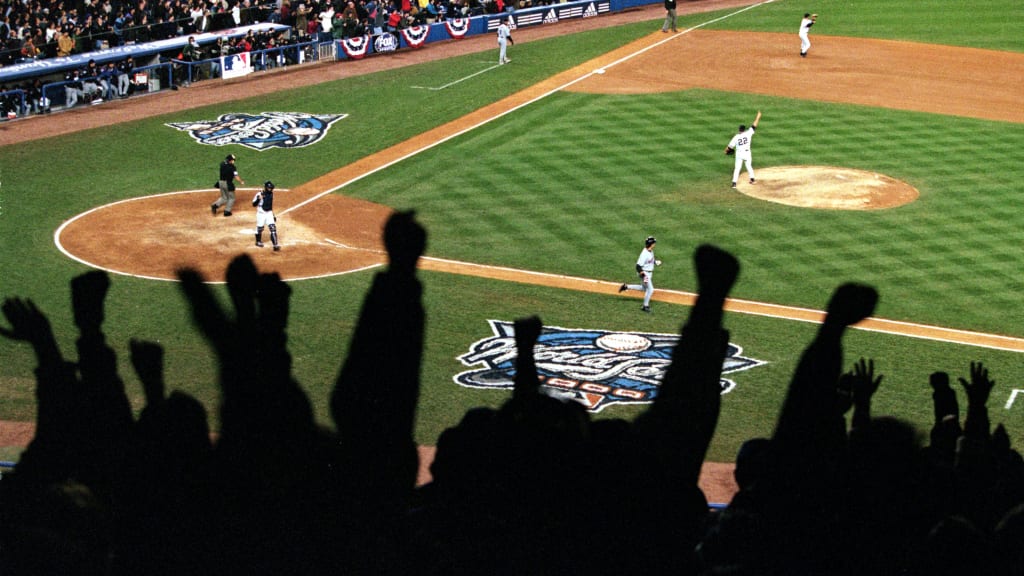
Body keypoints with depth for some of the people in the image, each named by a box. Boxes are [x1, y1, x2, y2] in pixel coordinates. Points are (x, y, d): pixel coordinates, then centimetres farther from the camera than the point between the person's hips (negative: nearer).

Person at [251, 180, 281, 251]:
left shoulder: (271, 194, 6)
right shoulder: (259, 194, -14)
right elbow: (254, 204, -16)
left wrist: (273, 215, 19)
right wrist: (258, 199, -35)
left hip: (269, 213, 4)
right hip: (261, 213, -4)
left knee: (273, 228, -7)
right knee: (260, 228, 9)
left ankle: (275, 245, -10)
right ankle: (258, 242, 34)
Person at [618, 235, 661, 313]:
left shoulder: (651, 251, 0)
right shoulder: (644, 254, -28)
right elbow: (638, 266, -27)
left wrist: (656, 262, 1)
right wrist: (643, 276, -28)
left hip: (649, 273, 10)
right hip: (645, 273, -10)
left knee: (644, 288, 22)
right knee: (650, 290, -4)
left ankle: (626, 287, 29)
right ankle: (645, 306, 12)